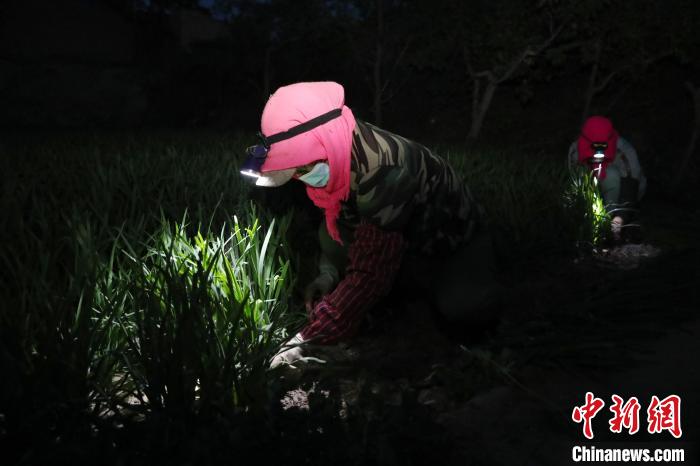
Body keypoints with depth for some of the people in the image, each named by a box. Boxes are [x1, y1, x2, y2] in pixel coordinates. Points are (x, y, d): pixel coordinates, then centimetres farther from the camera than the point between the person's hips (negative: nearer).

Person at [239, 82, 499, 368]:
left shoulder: (384, 173, -43)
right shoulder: (336, 152, -19)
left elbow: (370, 274, -43)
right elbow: (338, 216, -1)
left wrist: (307, 341, -41)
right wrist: (328, 273, -16)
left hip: (451, 234, -6)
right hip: (401, 233, 7)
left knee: (458, 308, -30)